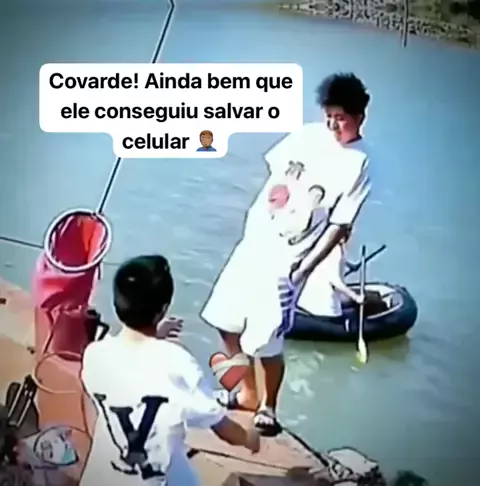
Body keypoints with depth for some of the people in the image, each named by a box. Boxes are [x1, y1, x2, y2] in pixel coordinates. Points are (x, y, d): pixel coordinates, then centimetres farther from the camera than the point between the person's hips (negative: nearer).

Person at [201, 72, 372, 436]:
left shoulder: (358, 165, -11)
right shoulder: (308, 135, 4)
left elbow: (338, 226, -13)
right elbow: (274, 165, 18)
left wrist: (305, 268, -19)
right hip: (256, 239, 6)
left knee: (267, 340, -2)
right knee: (225, 318, 13)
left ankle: (268, 406, 28)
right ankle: (248, 392, 35)